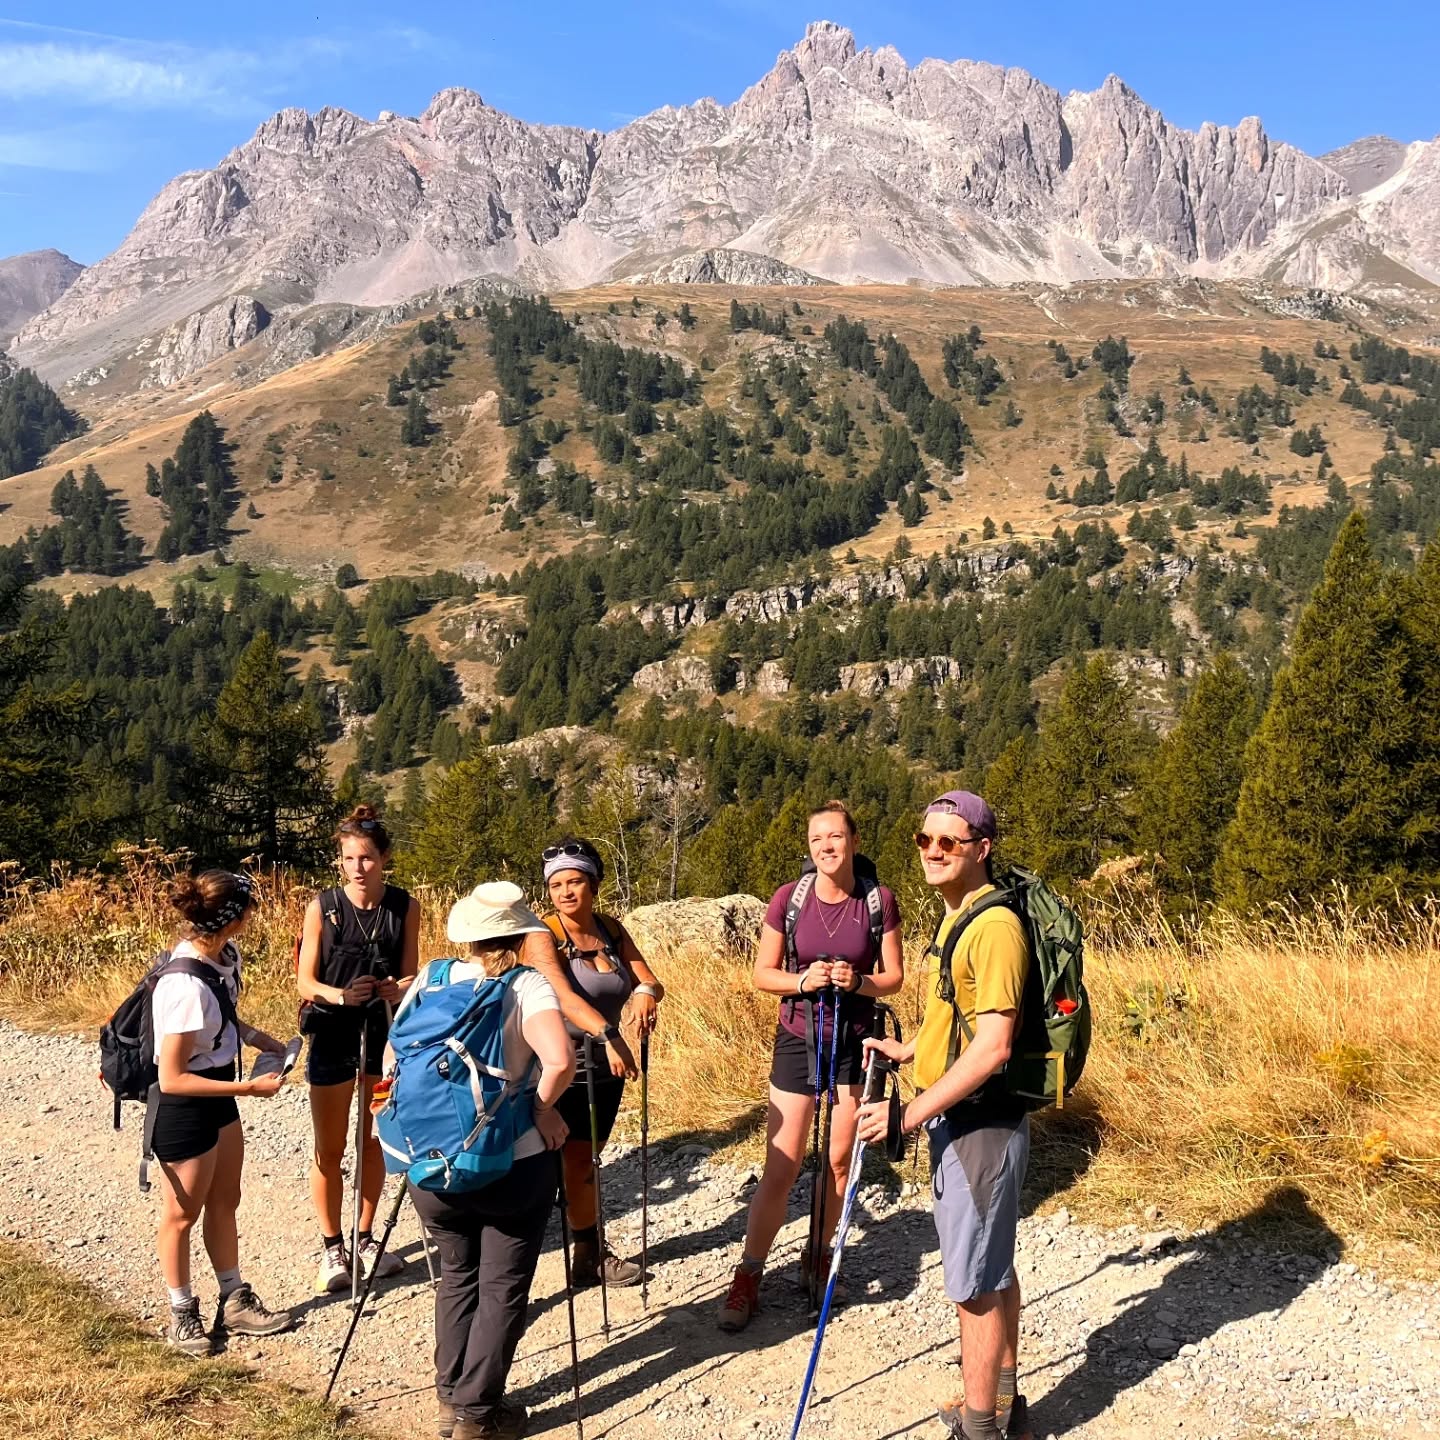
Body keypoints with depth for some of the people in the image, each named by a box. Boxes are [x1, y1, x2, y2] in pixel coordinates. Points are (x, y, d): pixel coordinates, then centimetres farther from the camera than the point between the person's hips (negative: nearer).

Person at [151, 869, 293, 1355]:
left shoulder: (221, 957, -7)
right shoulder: (185, 987, -32)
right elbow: (172, 1078, -27)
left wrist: (256, 1036, 0)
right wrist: (248, 1088, -24)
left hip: (219, 1097, 8)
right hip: (184, 1110, -8)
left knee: (224, 1203, 20)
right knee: (183, 1214, 12)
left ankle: (235, 1302, 36)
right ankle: (182, 1314, 32)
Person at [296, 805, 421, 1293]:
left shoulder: (405, 907, -6)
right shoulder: (322, 907, -11)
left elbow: (410, 977, -2)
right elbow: (305, 981, -9)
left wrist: (398, 989, -25)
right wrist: (341, 995, -29)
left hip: (385, 1033, 2)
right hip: (332, 1036, -2)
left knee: (374, 1142, 14)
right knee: (330, 1149, 6)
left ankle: (366, 1238, 30)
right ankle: (332, 1247, 21)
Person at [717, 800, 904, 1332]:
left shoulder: (879, 902, -7)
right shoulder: (788, 898, -8)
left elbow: (894, 978, -1)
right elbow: (762, 973, -2)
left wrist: (857, 981, -20)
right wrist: (801, 979, -21)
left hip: (855, 1042, 1)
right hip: (798, 1041, -1)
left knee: (840, 1159, 11)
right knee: (781, 1167, -2)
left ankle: (818, 1257, 31)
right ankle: (747, 1278, 9)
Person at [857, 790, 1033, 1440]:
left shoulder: (994, 926, -21)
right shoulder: (956, 917, 11)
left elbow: (992, 1046, -26)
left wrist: (912, 1113, -23)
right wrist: (908, 1049, 17)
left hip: (979, 1123, -10)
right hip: (958, 1118, 10)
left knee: (975, 1282, 1)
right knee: (993, 1268, 21)